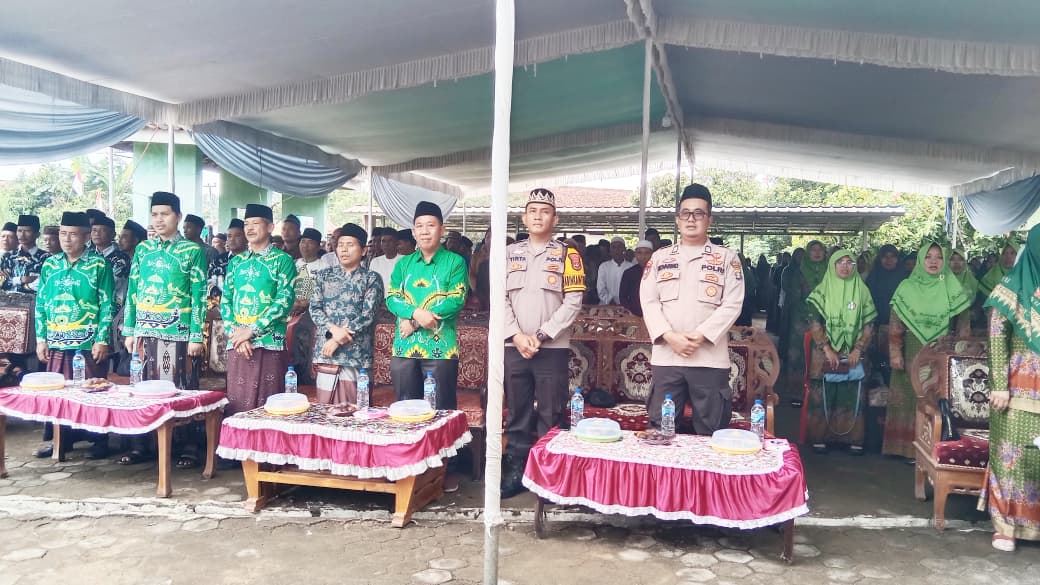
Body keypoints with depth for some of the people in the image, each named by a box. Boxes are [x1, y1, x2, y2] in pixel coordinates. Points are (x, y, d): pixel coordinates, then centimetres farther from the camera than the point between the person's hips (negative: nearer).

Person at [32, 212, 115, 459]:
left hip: (89, 343, -4)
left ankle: (99, 441, 12)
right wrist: (41, 338, 6)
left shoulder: (99, 265, -4)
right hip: (56, 343, 5)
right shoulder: (49, 264, 9)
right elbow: (41, 304, 12)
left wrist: (102, 340, -11)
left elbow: (107, 305, -6)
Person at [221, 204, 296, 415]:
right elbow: (225, 301, 11)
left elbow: (284, 301, -11)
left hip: (270, 343, -4)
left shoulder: (283, 260, -1)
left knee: (267, 406, -1)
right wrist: (235, 334, -5)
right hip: (237, 344, 4)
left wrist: (251, 331, -14)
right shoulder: (236, 262, 15)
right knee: (238, 404, 6)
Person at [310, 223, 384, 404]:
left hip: (356, 353, -3)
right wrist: (333, 329, -14)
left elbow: (368, 315, -7)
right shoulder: (324, 275, 13)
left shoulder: (371, 278, 2)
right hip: (325, 350, 3)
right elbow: (314, 308, 5)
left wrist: (337, 340, -12)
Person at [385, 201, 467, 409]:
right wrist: (415, 313, -17)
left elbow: (456, 300, -9)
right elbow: (392, 298, 5)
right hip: (404, 347, 4)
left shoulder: (455, 262, 1)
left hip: (440, 348, -4)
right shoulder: (403, 263, 14)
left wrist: (414, 323, -12)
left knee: (441, 410, 2)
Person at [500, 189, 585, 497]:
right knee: (517, 414, 10)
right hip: (514, 348, 3)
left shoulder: (567, 254, 3)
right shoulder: (510, 253, 11)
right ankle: (515, 472, 19)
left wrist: (542, 335, -11)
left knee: (550, 416, 2)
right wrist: (516, 335, -8)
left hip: (553, 349, -2)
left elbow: (573, 301, -4)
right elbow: (500, 298, 6)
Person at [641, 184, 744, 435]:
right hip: (666, 356, 2)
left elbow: (732, 305, -3)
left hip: (710, 358, -1)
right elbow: (649, 301, 3)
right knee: (660, 430, 6)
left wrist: (699, 336, -13)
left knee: (711, 432, 4)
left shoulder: (727, 258, 6)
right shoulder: (660, 257, 12)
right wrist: (671, 337, -11)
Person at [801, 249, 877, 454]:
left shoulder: (862, 291, 6)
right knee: (822, 397, 1)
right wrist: (827, 350, -11)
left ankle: (854, 439, 11)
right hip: (825, 355, -1)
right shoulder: (822, 291, 1)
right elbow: (814, 323, -4)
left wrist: (858, 350, -6)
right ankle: (819, 438, 9)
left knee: (854, 398, 2)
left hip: (854, 356, 2)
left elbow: (869, 324, 4)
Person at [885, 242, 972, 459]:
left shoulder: (953, 289, 4)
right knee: (910, 399, 2)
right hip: (912, 354, 0)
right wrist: (895, 352, -5)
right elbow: (895, 324, 2)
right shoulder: (906, 288, 2)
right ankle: (908, 447, 9)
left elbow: (963, 325, 6)